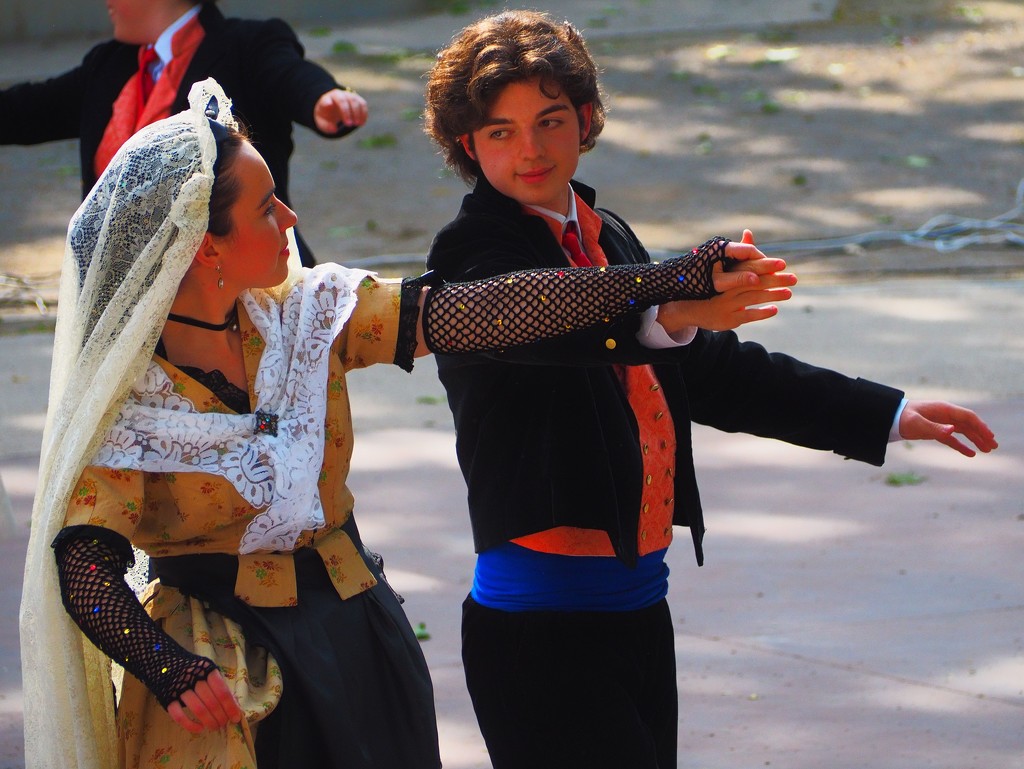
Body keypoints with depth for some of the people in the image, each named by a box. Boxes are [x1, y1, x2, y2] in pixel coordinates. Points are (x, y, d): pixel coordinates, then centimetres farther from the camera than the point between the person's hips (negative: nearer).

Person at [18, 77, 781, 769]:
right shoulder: (122, 395, -15)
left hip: (356, 631, 5)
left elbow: (477, 314, -6)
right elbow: (85, 569, -19)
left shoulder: (304, 313, -2)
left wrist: (675, 281, -12)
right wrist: (170, 672, -34)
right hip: (220, 674, -5)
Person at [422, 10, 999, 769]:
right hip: (541, 617, -8)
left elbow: (708, 367, 26)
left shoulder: (605, 238, 16)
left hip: (637, 603, 8)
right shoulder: (471, 251, -9)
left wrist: (885, 414, 28)